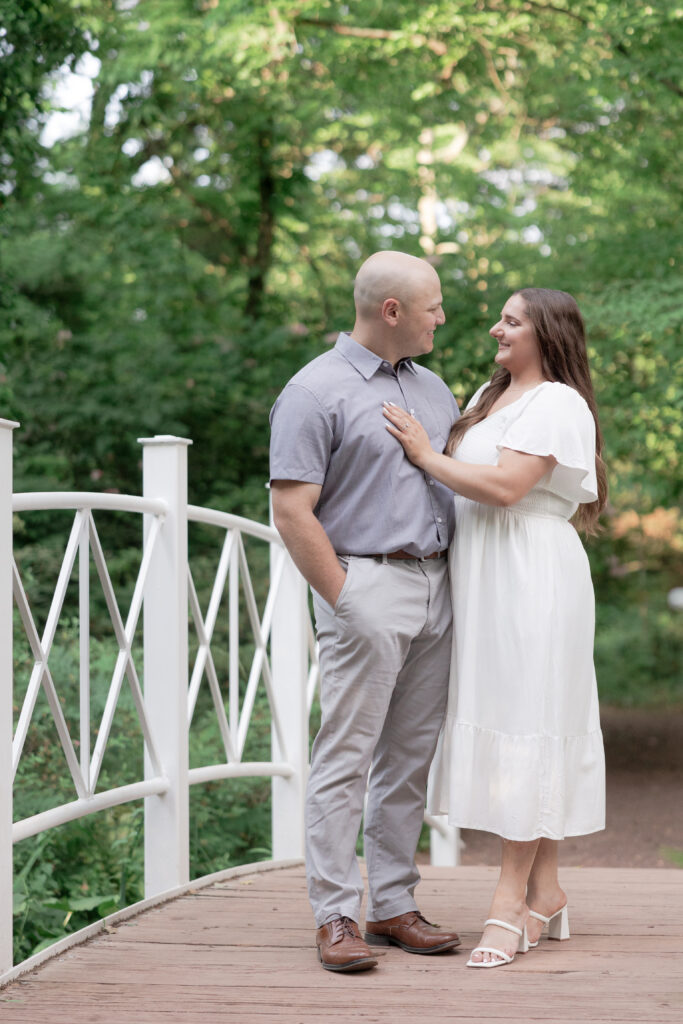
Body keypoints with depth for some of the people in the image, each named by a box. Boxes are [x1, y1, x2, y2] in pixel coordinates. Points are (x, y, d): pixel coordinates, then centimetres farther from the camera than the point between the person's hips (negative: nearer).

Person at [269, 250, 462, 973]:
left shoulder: (431, 388, 18)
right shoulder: (316, 392, -6)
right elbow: (292, 512, -11)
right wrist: (345, 601, -15)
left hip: (437, 587, 7)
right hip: (368, 587, -7)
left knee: (410, 758, 9)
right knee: (346, 757, -6)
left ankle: (393, 905, 15)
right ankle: (335, 916, -3)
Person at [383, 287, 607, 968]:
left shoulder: (556, 403, -9)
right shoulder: (490, 397, 20)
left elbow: (504, 486, -19)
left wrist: (425, 456, -13)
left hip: (531, 581, -9)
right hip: (485, 581, 9)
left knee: (524, 717, -9)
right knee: (503, 718, 7)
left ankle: (514, 895, -8)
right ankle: (544, 892, 13)